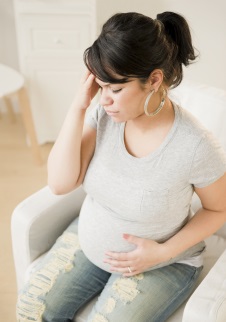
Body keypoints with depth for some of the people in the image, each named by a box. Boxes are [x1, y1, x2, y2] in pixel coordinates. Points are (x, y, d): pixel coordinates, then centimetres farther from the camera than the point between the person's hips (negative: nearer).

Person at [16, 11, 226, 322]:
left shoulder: (196, 146, -27)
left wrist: (163, 252, -20)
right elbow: (60, 183, -19)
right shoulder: (103, 114, -16)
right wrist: (79, 106, -27)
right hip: (89, 240, 4)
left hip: (162, 263, -3)